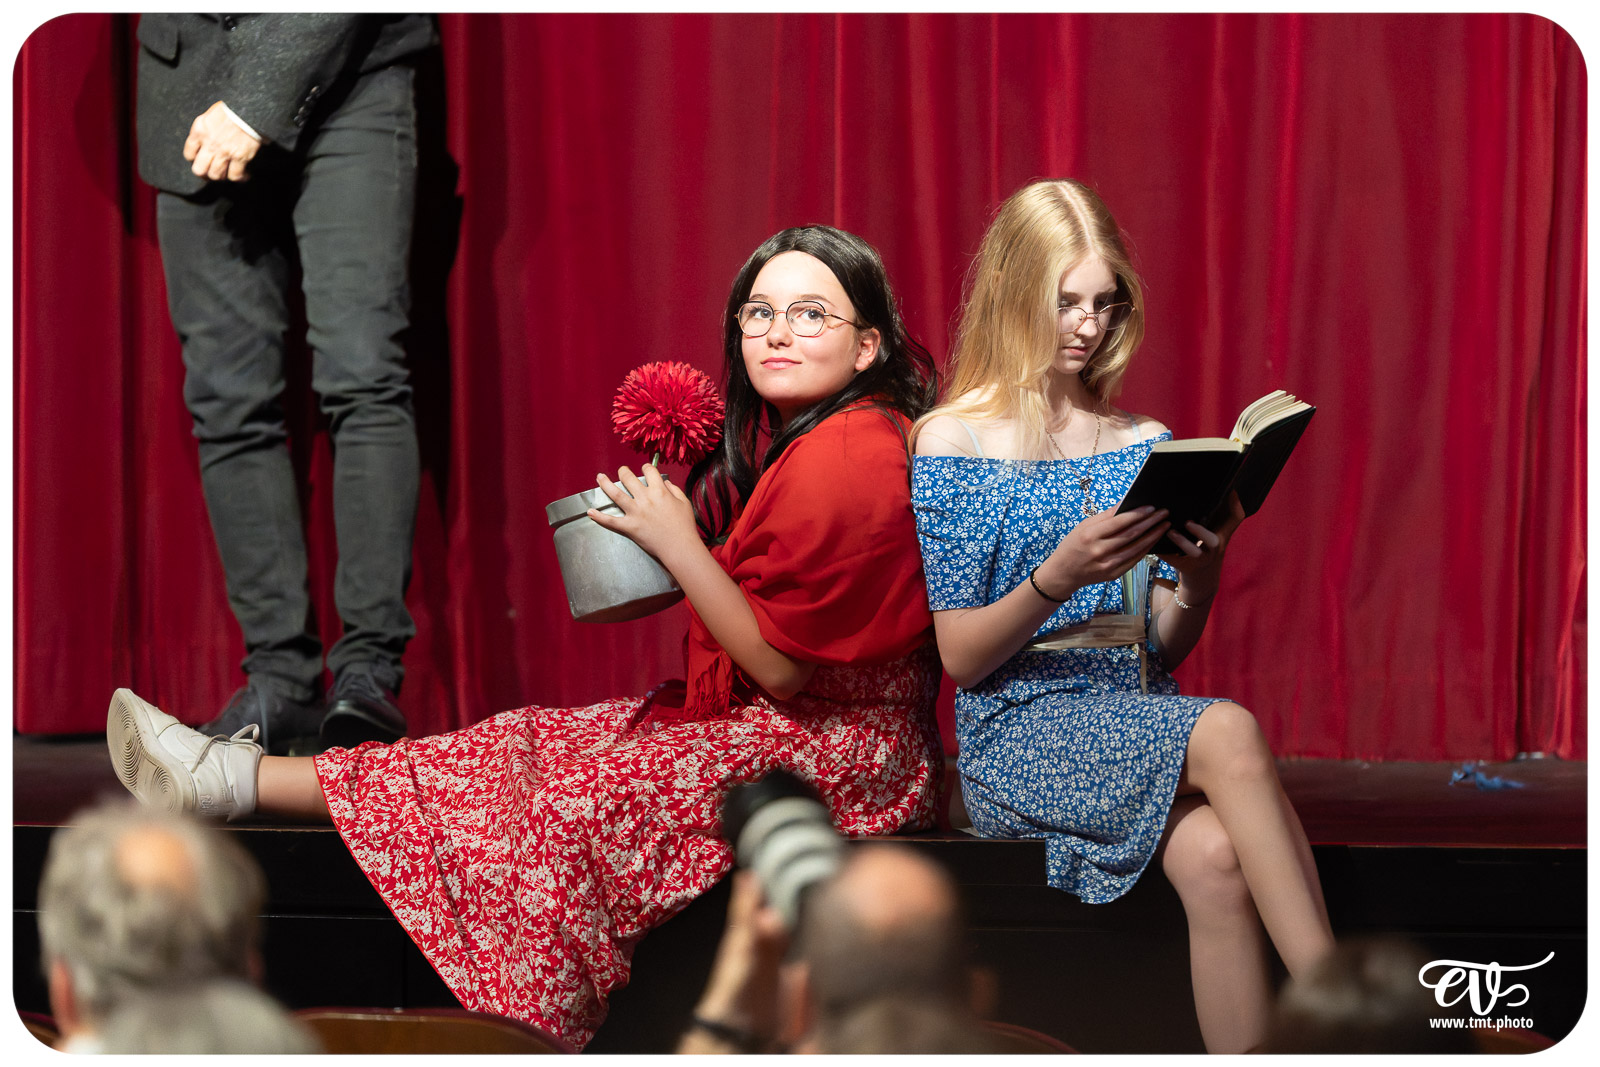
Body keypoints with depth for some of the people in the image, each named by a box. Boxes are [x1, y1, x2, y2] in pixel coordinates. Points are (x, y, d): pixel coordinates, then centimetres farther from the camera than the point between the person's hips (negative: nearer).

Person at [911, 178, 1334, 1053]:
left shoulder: (1145, 446, 14)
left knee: (1213, 857, -33)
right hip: (1018, 728, -4)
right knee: (1229, 734, -33)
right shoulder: (953, 441, 1)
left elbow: (1165, 647, 13)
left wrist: (1200, 575, -9)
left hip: (1141, 721, 4)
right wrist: (1060, 575, -22)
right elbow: (961, 657, -5)